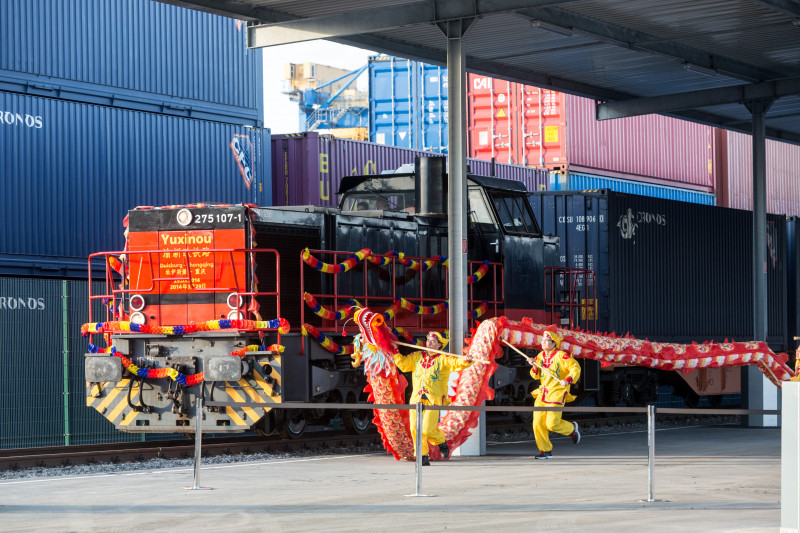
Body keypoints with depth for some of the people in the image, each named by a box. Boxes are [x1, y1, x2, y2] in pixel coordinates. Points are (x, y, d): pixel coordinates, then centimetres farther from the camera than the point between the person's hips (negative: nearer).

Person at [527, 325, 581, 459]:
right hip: (543, 393, 6)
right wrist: (534, 367, -5)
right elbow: (536, 376, 16)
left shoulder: (561, 355, -9)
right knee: (538, 423, -2)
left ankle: (572, 428, 18)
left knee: (552, 424, -13)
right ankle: (546, 451, 9)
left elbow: (575, 368, -11)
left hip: (557, 394, -6)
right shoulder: (540, 356, 11)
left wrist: (568, 380, -26)